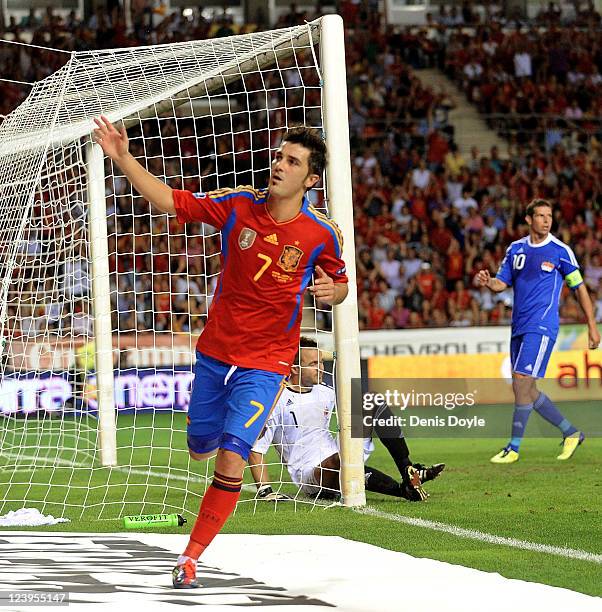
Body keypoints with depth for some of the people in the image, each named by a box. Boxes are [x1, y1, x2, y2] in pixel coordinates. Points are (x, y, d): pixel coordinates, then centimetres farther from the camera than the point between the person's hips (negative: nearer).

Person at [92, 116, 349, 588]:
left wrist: (330, 292, -18)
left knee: (231, 460, -17)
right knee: (201, 448, 17)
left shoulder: (322, 234, -10)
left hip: (265, 363, -3)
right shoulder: (237, 205, -7)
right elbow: (170, 200, -4)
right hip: (214, 352, 4)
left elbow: (340, 285, 7)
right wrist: (123, 158, -15)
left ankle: (191, 557, -3)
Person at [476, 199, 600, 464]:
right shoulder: (516, 249, 11)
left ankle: (513, 448, -7)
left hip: (542, 327, -6)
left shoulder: (560, 251, -3)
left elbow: (579, 288, 2)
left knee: (522, 381, -15)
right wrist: (487, 281, -11)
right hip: (519, 327, 7)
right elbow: (502, 283, 13)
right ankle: (571, 433, 23)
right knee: (526, 391, 8)